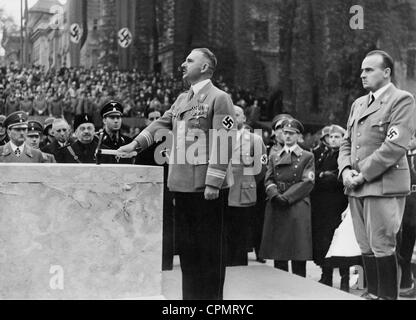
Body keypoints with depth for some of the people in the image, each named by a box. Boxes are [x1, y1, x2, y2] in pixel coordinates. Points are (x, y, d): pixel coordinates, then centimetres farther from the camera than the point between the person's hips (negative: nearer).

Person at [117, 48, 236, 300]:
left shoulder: (219, 98, -7)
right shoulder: (182, 99, 18)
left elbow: (224, 145, -13)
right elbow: (161, 124, 18)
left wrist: (213, 183, -18)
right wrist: (135, 144, 5)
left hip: (207, 186, -8)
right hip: (182, 184, 8)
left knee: (210, 245, 1)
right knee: (187, 243, 14)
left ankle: (211, 295, 10)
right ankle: (190, 293, 25)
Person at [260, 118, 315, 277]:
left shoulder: (307, 156, 8)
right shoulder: (274, 157, 18)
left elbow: (307, 182, -3)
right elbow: (268, 180, 9)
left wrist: (286, 197, -13)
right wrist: (275, 195, -12)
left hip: (297, 207, -3)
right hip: (275, 209, 3)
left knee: (298, 256, -5)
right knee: (278, 255, 3)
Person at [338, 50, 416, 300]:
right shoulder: (358, 103, 19)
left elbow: (395, 146, -16)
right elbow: (347, 142, 19)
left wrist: (363, 175, -15)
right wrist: (345, 170, 0)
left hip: (384, 185, -7)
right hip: (357, 186, 7)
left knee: (382, 246, -3)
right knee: (366, 247, 12)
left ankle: (387, 295, 8)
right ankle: (372, 292, 22)